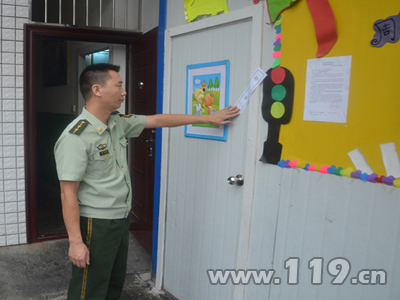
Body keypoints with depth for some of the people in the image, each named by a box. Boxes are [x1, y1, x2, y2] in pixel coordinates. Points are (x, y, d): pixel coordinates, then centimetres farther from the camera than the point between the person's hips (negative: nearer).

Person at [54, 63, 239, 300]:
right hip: (95, 225, -8)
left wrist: (208, 118, 12)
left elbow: (158, 120, 10)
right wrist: (76, 242, -20)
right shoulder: (76, 137, -21)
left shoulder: (119, 123, 3)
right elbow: (68, 194, -20)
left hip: (122, 219, 8)